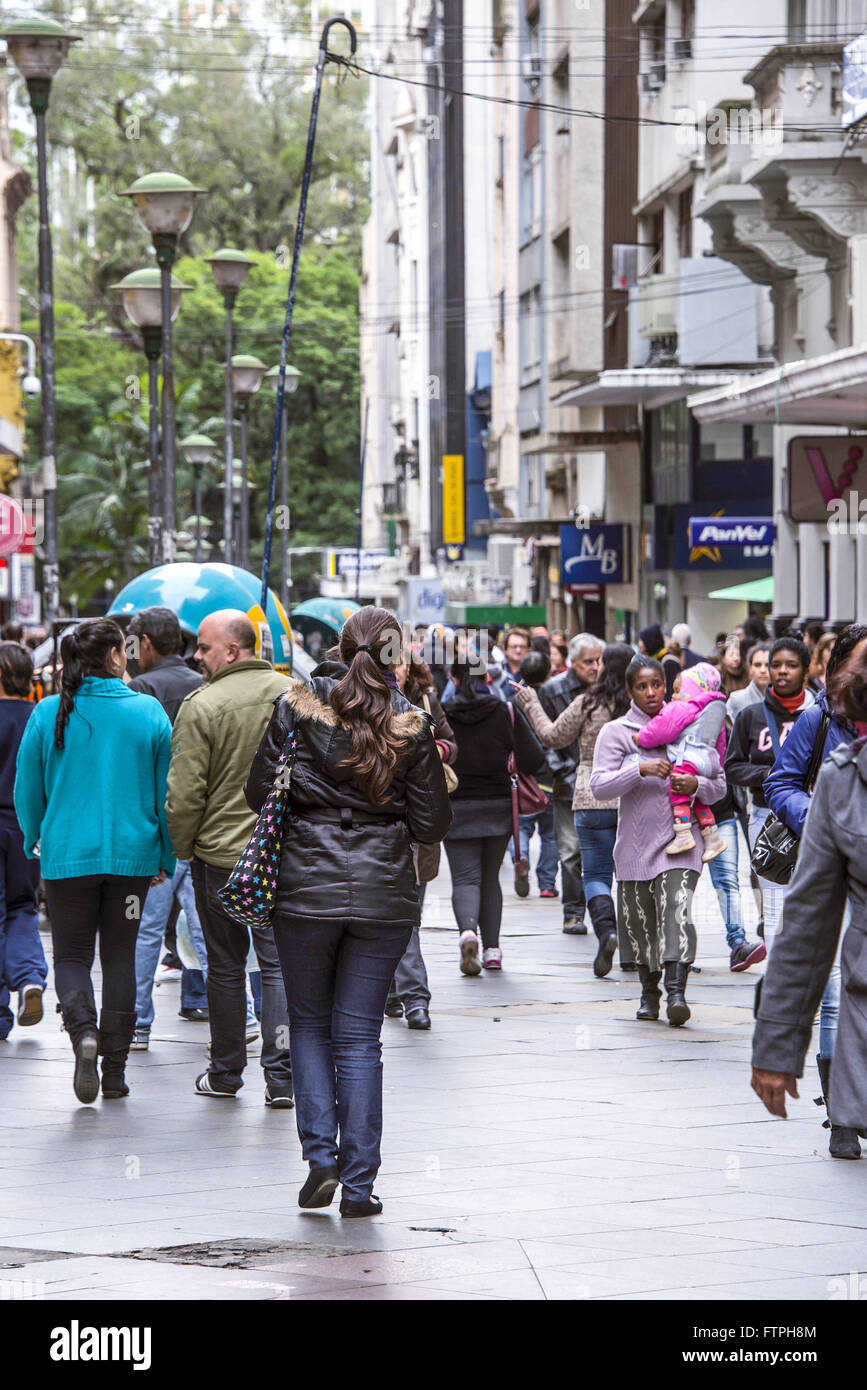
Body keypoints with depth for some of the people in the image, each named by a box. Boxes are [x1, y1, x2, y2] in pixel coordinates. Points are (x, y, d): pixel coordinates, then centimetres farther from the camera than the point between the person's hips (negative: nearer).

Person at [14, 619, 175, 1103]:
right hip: (131, 854, 1)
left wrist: (34, 840, 19)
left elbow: (28, 790, 2)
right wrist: (165, 857, 11)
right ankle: (115, 1072, 12)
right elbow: (166, 791, 0)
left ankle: (83, 1030, -20)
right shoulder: (149, 713, -4)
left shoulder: (49, 714, -5)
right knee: (120, 956, 11)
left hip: (67, 854, -1)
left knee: (72, 954, 9)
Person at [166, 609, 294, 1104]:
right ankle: (281, 1075, -1)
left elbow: (185, 792, -13)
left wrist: (181, 849, 2)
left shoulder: (202, 706, -14)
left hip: (221, 852, -3)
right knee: (278, 962, 6)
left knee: (226, 966, 9)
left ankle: (226, 1072, 19)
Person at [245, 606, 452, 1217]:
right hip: (383, 893, 0)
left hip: (306, 889, 0)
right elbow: (431, 824, -2)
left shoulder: (298, 707, -4)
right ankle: (359, 1182, 5)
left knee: (310, 1022, 15)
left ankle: (321, 1152, 0)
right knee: (359, 1034, 6)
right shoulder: (412, 726, -4)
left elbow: (260, 793, -1)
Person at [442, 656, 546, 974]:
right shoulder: (506, 713, -3)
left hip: (457, 807, -2)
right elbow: (534, 761, -6)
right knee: (490, 877, 16)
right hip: (498, 806, 2)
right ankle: (492, 949, 11)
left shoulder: (442, 715, -7)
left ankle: (468, 930, -28)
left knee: (465, 877, 0)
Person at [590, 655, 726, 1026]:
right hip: (635, 842, 1)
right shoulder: (617, 732, 4)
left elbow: (719, 784, 11)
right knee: (640, 922, 8)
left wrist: (696, 785, -11)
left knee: (677, 912, -20)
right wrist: (640, 769, -20)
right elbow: (599, 786, -8)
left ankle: (676, 992, -29)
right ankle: (649, 992, 29)